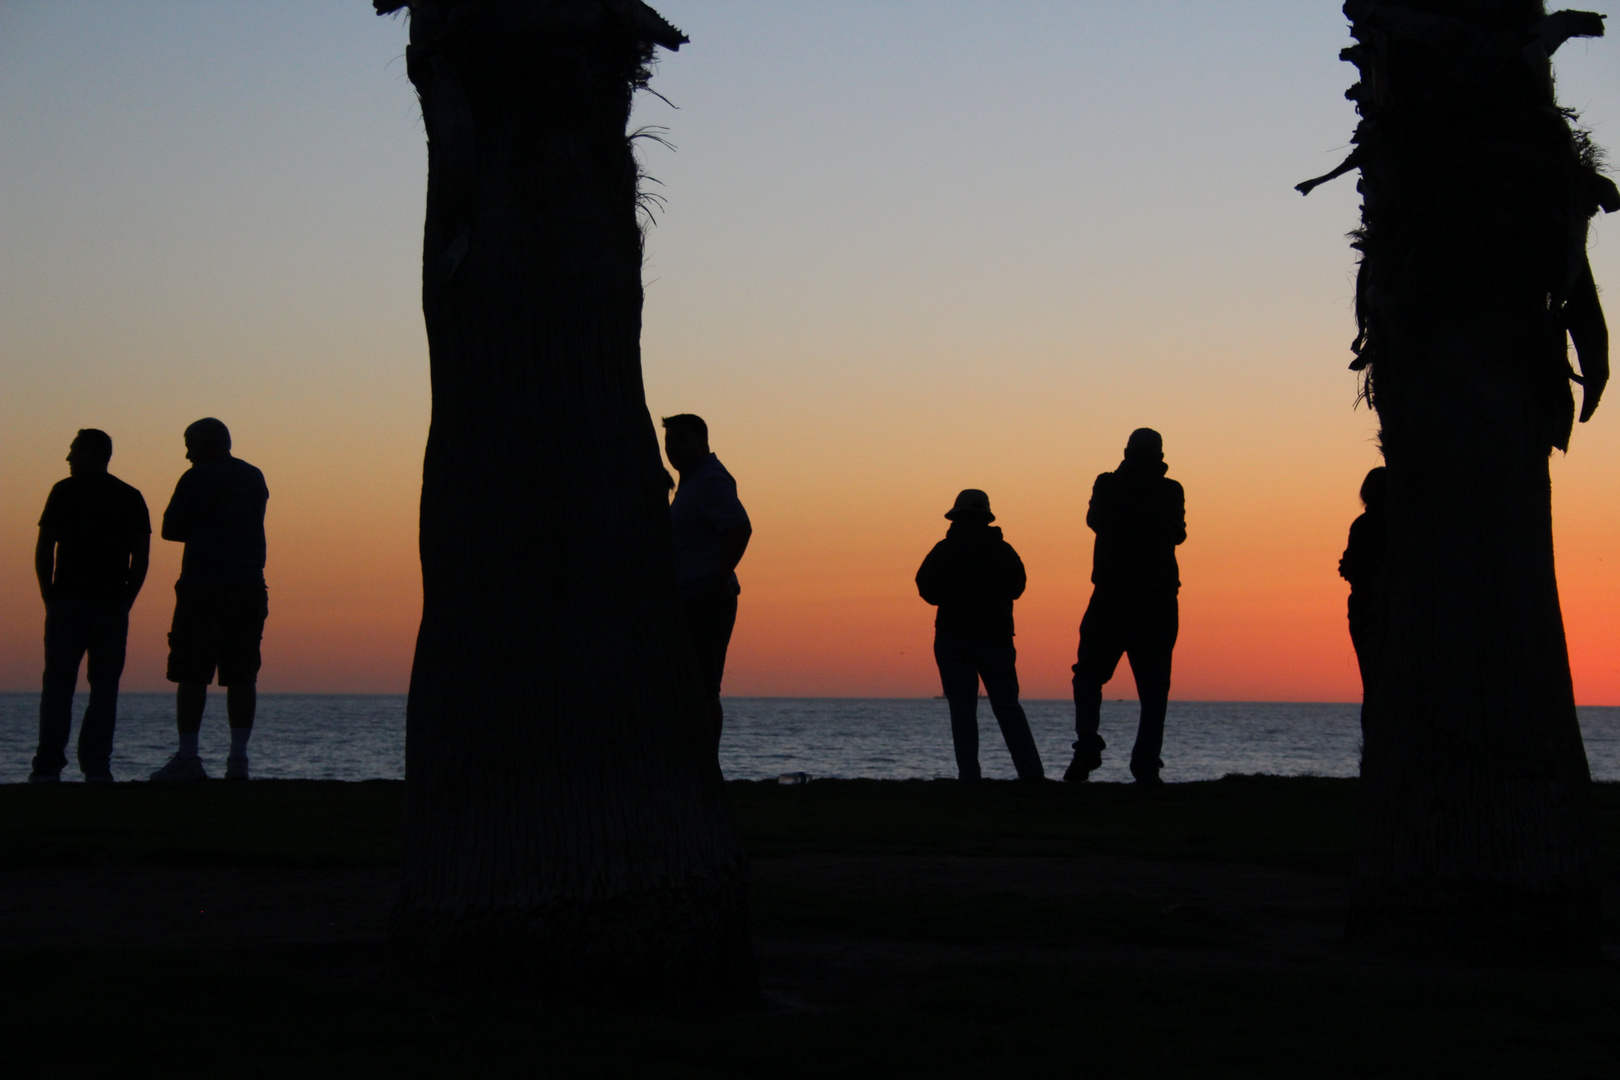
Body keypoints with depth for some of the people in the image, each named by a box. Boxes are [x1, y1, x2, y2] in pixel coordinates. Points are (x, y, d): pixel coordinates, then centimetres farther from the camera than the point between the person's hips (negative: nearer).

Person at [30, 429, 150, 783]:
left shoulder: (65, 491, 1)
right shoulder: (131, 497, 10)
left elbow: (44, 549, -3)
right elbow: (141, 556, 5)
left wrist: (49, 595, 6)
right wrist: (126, 600, 10)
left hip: (68, 600, -2)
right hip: (113, 604, 2)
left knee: (58, 685, 1)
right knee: (104, 687, 3)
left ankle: (48, 766, -4)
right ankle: (96, 767, -4)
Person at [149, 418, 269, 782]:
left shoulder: (196, 479, -3)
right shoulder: (254, 478, 14)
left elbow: (169, 529, 0)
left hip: (204, 588, -5)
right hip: (249, 586, 5)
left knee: (191, 674, -3)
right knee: (241, 675, 4)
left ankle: (188, 757, -7)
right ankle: (238, 758, 0)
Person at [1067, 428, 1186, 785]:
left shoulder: (1108, 486, -1)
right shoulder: (1170, 491, 1)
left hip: (1111, 598, -1)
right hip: (1159, 603, 1)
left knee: (1089, 675, 11)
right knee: (1153, 686, 4)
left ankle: (1088, 745, -8)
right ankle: (1146, 766, -5)